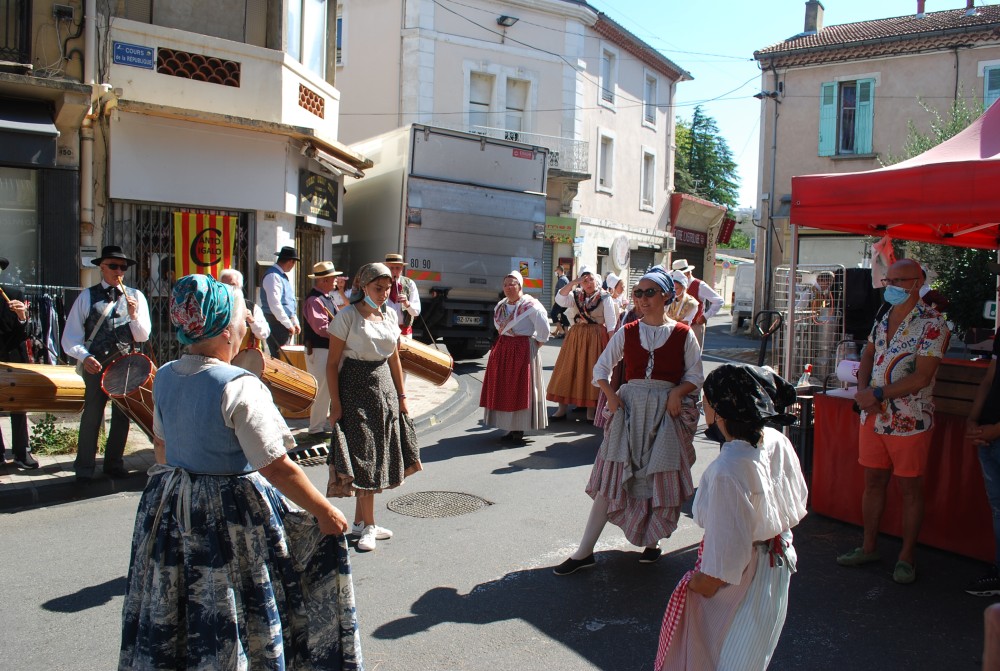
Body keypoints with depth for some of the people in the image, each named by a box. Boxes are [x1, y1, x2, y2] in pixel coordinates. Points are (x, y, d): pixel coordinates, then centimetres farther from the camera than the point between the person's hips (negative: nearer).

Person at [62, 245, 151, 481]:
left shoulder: (135, 296, 7)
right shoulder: (87, 297, 3)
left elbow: (143, 336, 3)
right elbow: (71, 336, 0)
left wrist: (134, 315, -15)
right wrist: (84, 357, -16)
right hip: (95, 365, -2)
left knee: (122, 415, 10)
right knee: (92, 414, -2)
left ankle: (114, 462, 24)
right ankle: (84, 467, 11)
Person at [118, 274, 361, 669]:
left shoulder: (164, 377, -1)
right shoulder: (239, 388, -22)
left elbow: (160, 446, 13)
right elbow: (277, 468, -22)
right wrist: (325, 512, -13)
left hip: (171, 508, 7)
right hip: (232, 515, -7)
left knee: (169, 626, 21)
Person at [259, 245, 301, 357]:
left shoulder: (284, 276, 16)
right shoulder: (273, 276, -14)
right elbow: (275, 305, -21)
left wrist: (295, 323, 15)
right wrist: (289, 325, -17)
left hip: (286, 323, 9)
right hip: (276, 324, -9)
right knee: (278, 357, -10)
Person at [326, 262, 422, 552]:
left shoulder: (389, 316, 8)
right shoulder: (347, 316, -9)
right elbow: (332, 363, -10)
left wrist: (400, 396, 12)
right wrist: (335, 404, -14)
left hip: (384, 390, 6)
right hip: (355, 390, -6)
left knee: (377, 456, 9)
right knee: (363, 457, -4)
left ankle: (359, 521, 22)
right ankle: (368, 526, 6)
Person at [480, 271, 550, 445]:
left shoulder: (530, 305, -12)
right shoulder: (500, 306, 12)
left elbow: (543, 330, -12)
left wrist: (535, 345, -6)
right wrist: (503, 344, 15)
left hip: (523, 351, -7)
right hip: (502, 350, 7)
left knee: (520, 389, -2)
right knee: (503, 389, 8)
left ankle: (519, 431, 6)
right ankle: (510, 429, 19)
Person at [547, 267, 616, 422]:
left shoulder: (605, 298, -2)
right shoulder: (576, 296, 7)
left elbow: (611, 324, -4)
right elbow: (559, 299, -11)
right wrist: (574, 282, -14)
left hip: (596, 338, -3)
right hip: (576, 337, 3)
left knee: (591, 373, 1)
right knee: (569, 371, 3)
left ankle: (591, 411, 12)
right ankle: (562, 409, 11)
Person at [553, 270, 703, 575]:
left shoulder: (683, 334, 0)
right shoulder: (627, 332, 4)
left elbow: (695, 375, 3)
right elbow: (601, 368, 9)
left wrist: (676, 393, -15)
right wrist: (611, 396, -6)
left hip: (667, 410, -1)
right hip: (629, 408, 1)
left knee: (661, 479, 7)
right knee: (611, 478, 0)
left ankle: (651, 542, 31)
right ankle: (584, 552, 4)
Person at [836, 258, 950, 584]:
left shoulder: (931, 323, -13)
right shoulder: (882, 318, 8)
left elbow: (921, 377, -19)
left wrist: (878, 394, -17)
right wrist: (862, 390, -5)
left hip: (909, 420, -6)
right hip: (872, 416, 6)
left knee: (910, 488, 6)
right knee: (873, 481, 14)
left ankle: (907, 557, 20)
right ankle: (869, 547, 26)